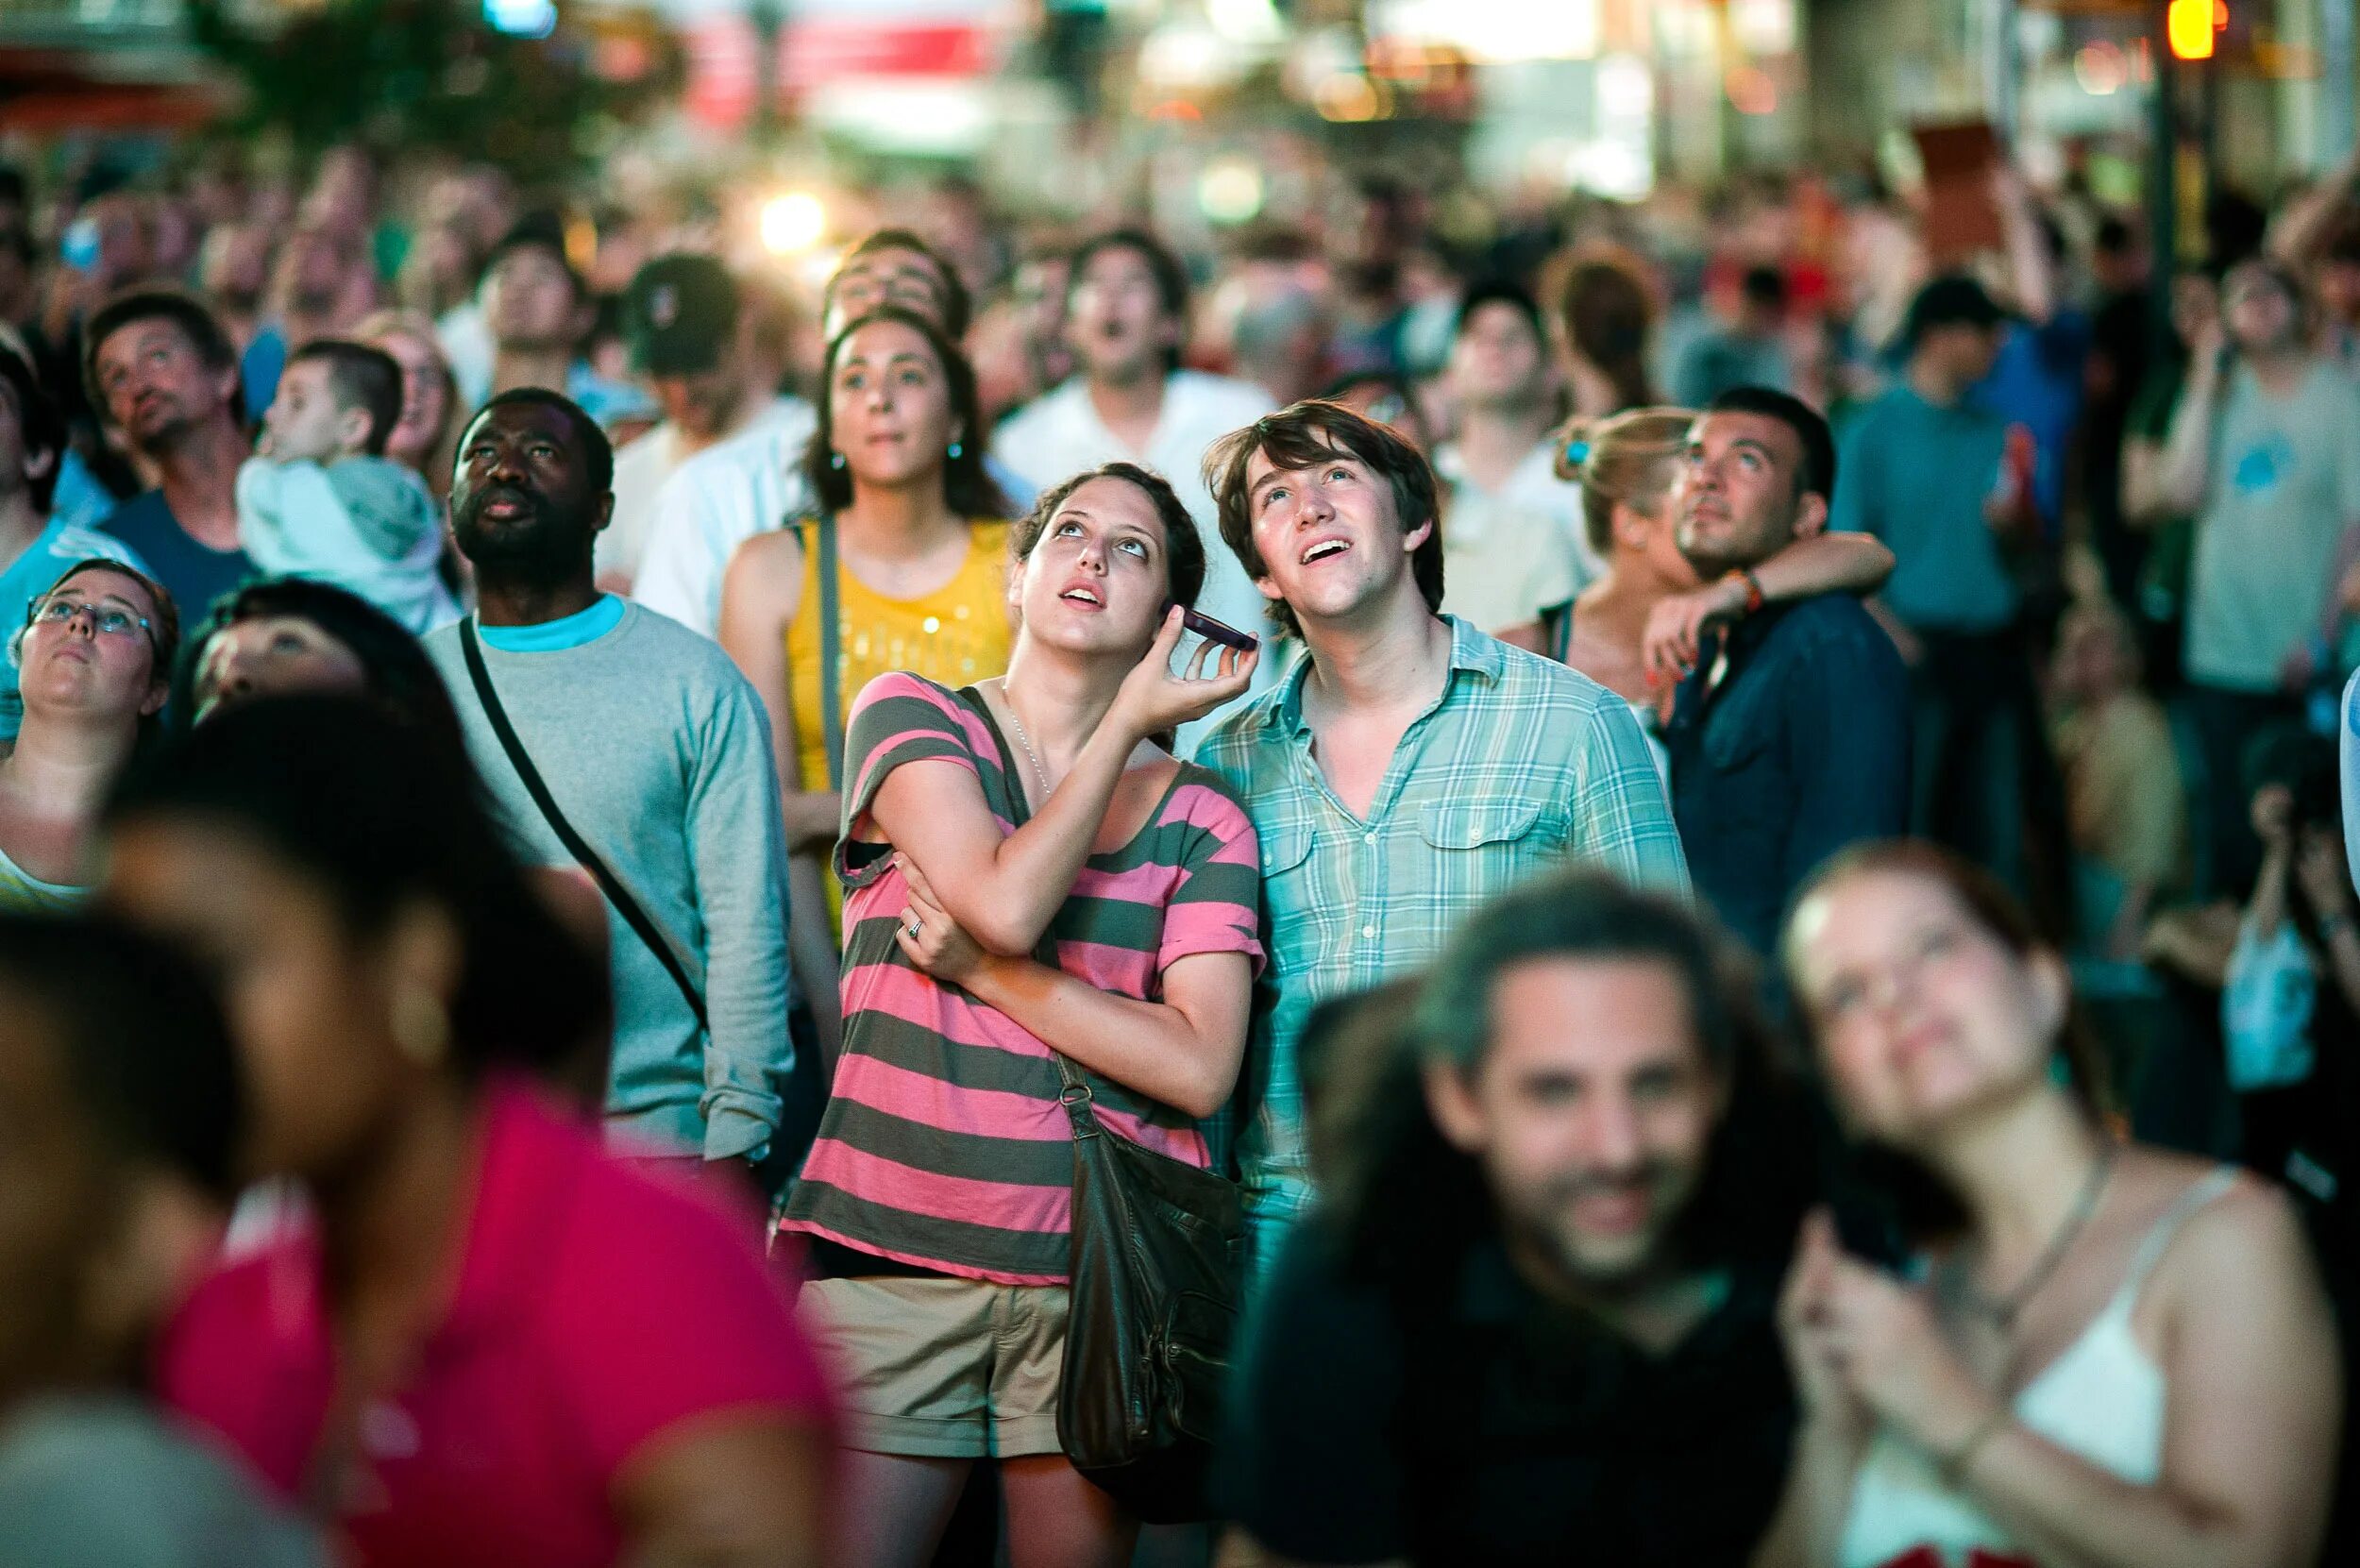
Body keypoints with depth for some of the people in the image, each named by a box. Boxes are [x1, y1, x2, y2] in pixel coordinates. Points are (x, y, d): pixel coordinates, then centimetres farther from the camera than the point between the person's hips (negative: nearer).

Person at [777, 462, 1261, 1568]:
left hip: (1096, 1269, 2)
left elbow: (1199, 1068, -3)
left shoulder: (1199, 819, 9)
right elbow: (1007, 905, -11)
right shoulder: (910, 718, 6)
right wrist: (1129, 724, -2)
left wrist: (984, 971, -8)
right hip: (890, 1247, -1)